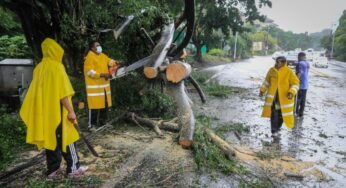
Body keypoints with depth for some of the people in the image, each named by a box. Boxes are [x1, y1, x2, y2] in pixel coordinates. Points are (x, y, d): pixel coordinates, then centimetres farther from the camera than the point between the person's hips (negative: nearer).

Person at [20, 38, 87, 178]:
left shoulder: (39, 68, 9)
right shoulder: (57, 67, -13)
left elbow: (37, 91, 13)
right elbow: (62, 92, -19)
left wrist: (41, 108, 21)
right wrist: (70, 110, -18)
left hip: (44, 110, 7)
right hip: (57, 111, -7)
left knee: (49, 138, 12)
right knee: (66, 138, 2)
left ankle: (52, 169, 20)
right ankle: (73, 168, 10)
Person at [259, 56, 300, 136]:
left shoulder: (289, 72, -9)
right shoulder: (272, 70, 0)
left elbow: (295, 83, -5)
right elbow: (267, 81, 14)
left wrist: (291, 92, -19)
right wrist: (262, 90, 14)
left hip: (284, 97, -1)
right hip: (273, 95, 1)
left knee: (282, 114, 9)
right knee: (274, 113, -5)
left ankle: (277, 127, 32)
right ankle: (274, 130, 4)